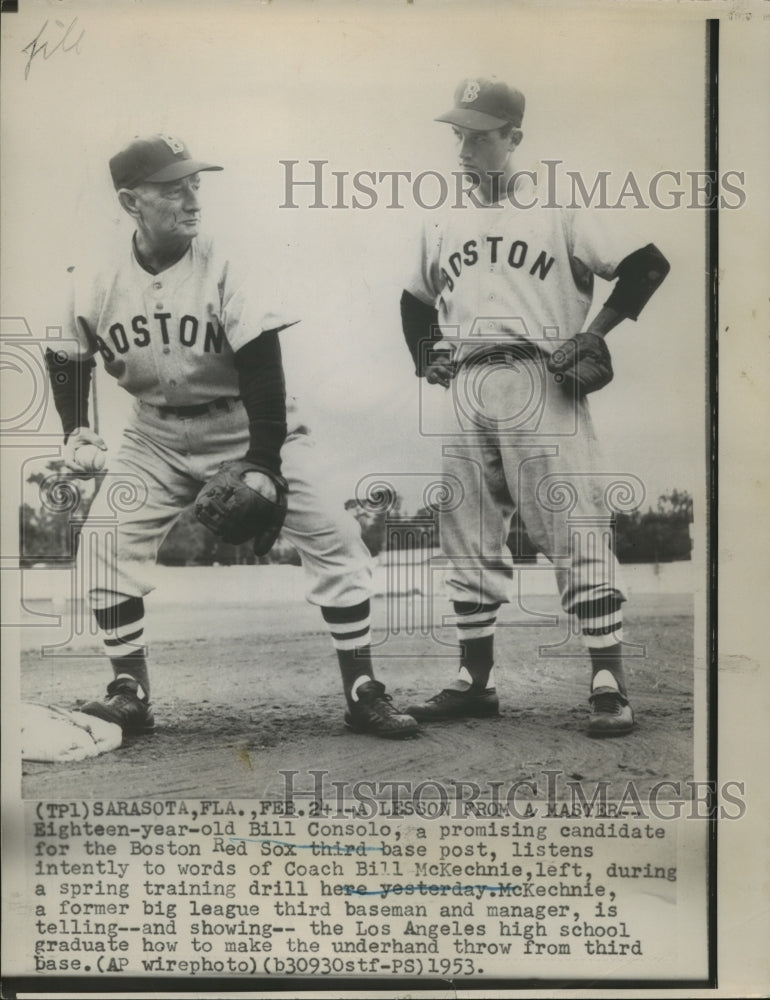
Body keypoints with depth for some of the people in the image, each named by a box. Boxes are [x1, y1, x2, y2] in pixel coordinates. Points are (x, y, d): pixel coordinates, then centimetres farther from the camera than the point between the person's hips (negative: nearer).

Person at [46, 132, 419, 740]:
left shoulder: (223, 270, -18)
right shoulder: (94, 280, -8)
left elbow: (263, 373, -22)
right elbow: (69, 360, 9)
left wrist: (263, 464, -28)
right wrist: (76, 432, -4)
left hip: (248, 427, -3)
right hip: (156, 435, 3)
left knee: (333, 539, -14)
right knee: (105, 539, -7)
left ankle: (363, 693, -3)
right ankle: (129, 691, 9)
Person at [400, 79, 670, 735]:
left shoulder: (558, 209, 1)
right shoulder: (444, 222, 18)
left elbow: (648, 265, -2)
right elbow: (416, 301, 30)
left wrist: (594, 334, -10)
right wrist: (427, 359, 16)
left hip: (542, 385, -5)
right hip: (466, 392, 6)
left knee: (576, 534, -8)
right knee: (469, 541, 8)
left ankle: (610, 685, -1)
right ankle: (476, 681, 19)